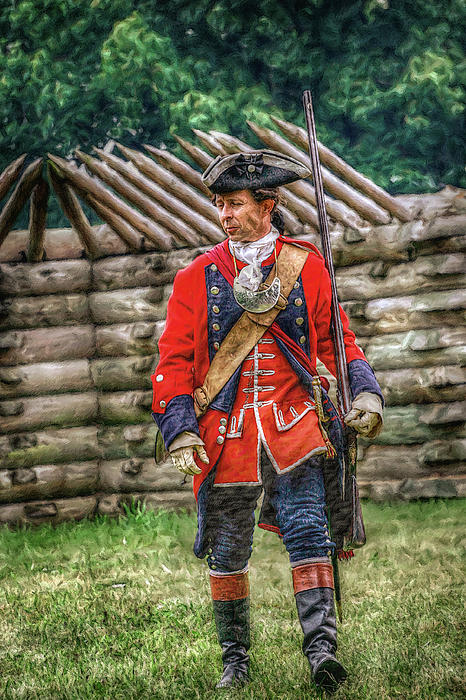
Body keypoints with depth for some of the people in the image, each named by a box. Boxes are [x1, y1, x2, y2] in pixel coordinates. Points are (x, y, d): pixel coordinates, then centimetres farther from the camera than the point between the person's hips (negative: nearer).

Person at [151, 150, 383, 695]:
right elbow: (174, 361, 4)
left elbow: (336, 340, 12)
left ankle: (321, 646, -16)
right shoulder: (197, 277, 4)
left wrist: (364, 392, -4)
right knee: (226, 551, 6)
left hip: (293, 424, -1)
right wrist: (179, 430, -6)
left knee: (307, 531, -15)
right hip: (224, 432, 1)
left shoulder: (307, 267, 4)